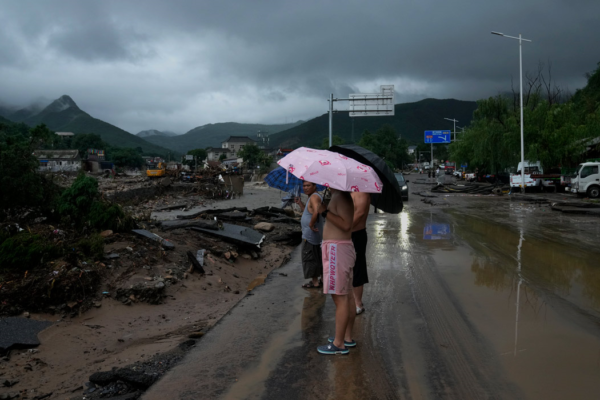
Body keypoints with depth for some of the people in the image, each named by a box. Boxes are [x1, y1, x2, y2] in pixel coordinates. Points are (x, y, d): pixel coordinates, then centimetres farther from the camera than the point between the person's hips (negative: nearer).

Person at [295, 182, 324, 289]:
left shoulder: (314, 197, -18)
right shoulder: (312, 197, 16)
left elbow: (316, 212, -36)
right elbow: (308, 212, 25)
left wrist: (311, 225, -26)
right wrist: (300, 203, 16)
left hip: (310, 235, -11)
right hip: (310, 234, 11)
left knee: (309, 258, -2)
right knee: (316, 257, 19)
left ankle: (315, 281, 5)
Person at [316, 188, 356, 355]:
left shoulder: (340, 197, -16)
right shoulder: (338, 196, 16)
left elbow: (346, 224, -26)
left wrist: (325, 212, -24)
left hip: (337, 249, -11)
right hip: (339, 248, 11)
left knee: (340, 297, -6)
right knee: (347, 296, 16)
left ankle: (339, 344, 0)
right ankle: (347, 337, 27)